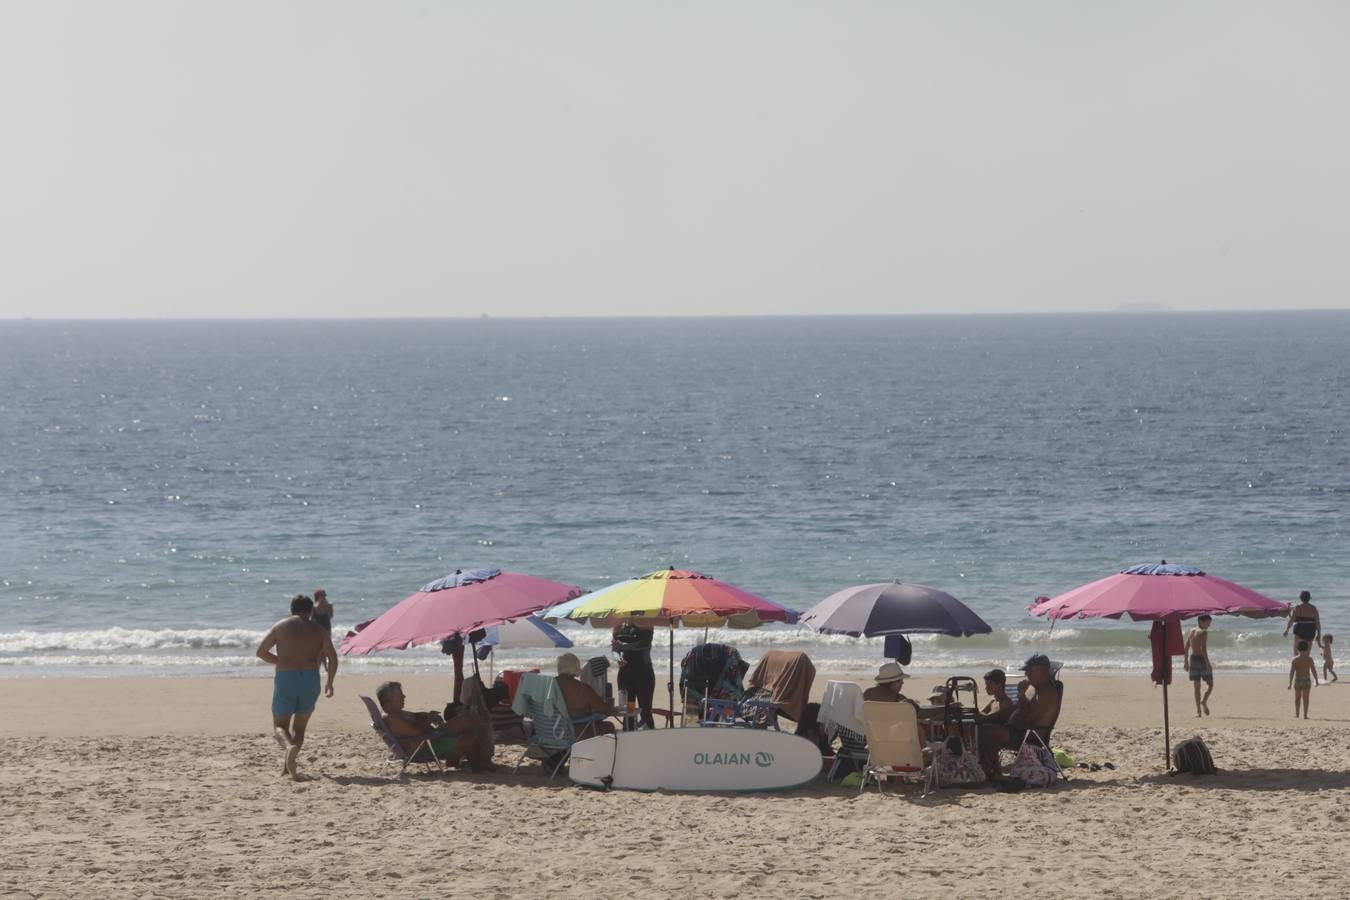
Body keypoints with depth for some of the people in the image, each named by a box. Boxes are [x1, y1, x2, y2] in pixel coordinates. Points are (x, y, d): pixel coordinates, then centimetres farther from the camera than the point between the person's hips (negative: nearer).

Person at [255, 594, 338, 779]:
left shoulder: (280, 627, 8)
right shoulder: (319, 631, 8)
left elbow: (261, 651, 8)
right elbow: (332, 657, -1)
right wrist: (330, 682, 11)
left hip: (285, 679, -1)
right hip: (310, 679, 1)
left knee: (279, 726, 5)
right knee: (299, 727, 16)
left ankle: (290, 746, -29)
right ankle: (287, 767, 5)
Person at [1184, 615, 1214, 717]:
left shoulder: (1192, 631, 11)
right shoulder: (1203, 632, -11)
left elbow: (1186, 647, 13)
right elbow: (1203, 648, -21)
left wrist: (1186, 662, 19)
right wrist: (1208, 663, -21)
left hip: (1193, 659, 6)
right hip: (1202, 659, -6)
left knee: (1197, 686, 8)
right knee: (1210, 684, 6)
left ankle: (1198, 711, 4)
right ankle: (1204, 701, -18)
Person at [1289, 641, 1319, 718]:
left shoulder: (1295, 659, -5)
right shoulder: (1309, 659, -4)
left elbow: (1292, 672, -10)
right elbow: (1313, 670, -4)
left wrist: (1290, 683, -10)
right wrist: (1316, 681, 9)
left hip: (1297, 680, 0)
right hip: (1307, 680, 0)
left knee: (1297, 698, 16)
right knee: (1305, 698, 2)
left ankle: (1297, 714, 20)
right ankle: (1305, 715, -1)